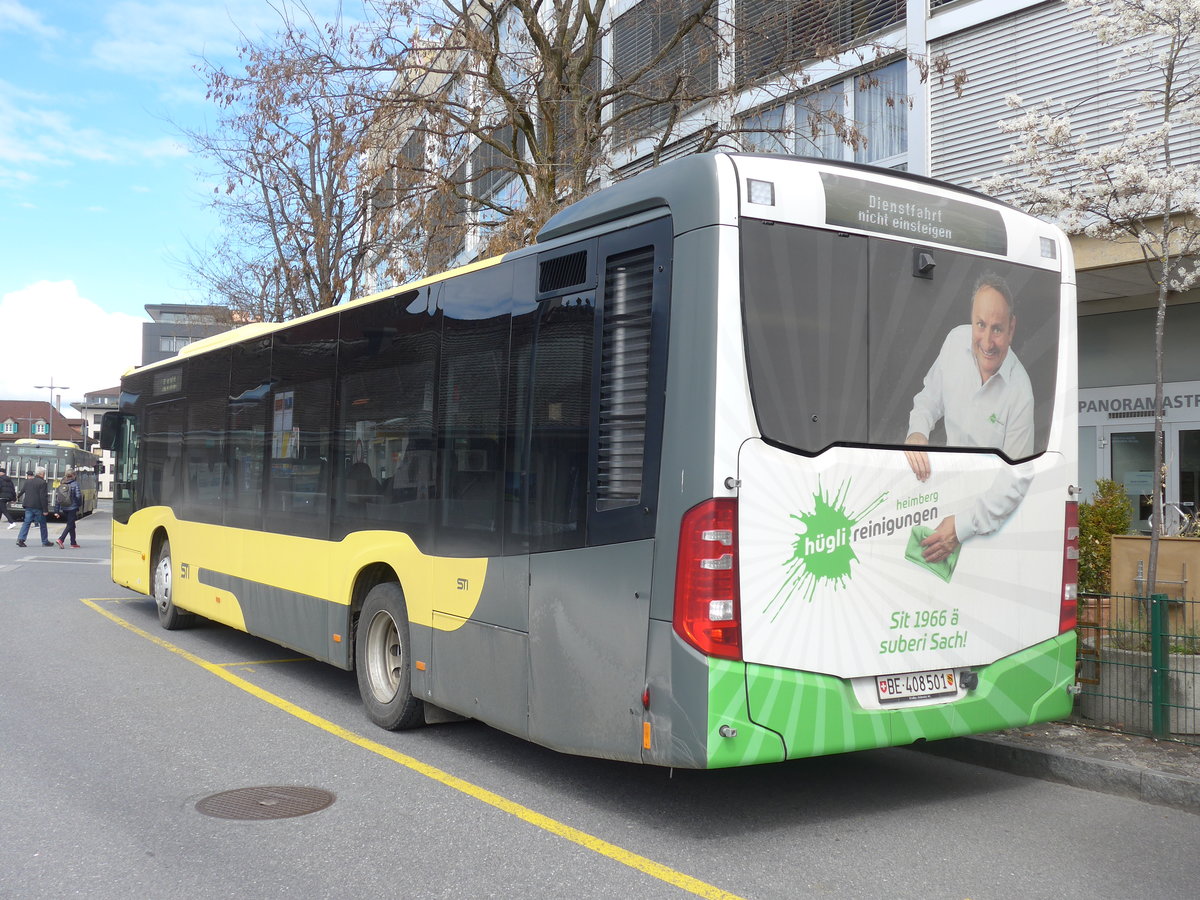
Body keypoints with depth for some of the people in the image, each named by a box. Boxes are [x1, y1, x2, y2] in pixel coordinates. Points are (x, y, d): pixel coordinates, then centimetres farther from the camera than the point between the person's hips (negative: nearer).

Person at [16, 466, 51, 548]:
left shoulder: (28, 481, 6)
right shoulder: (42, 483, -13)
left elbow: (22, 490, 18)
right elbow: (43, 497, -16)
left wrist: (18, 496, 42)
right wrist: (45, 510, -13)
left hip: (28, 506, 6)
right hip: (38, 507, -6)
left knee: (27, 522, 7)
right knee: (42, 524, 6)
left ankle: (20, 539, -7)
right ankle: (45, 542, 13)